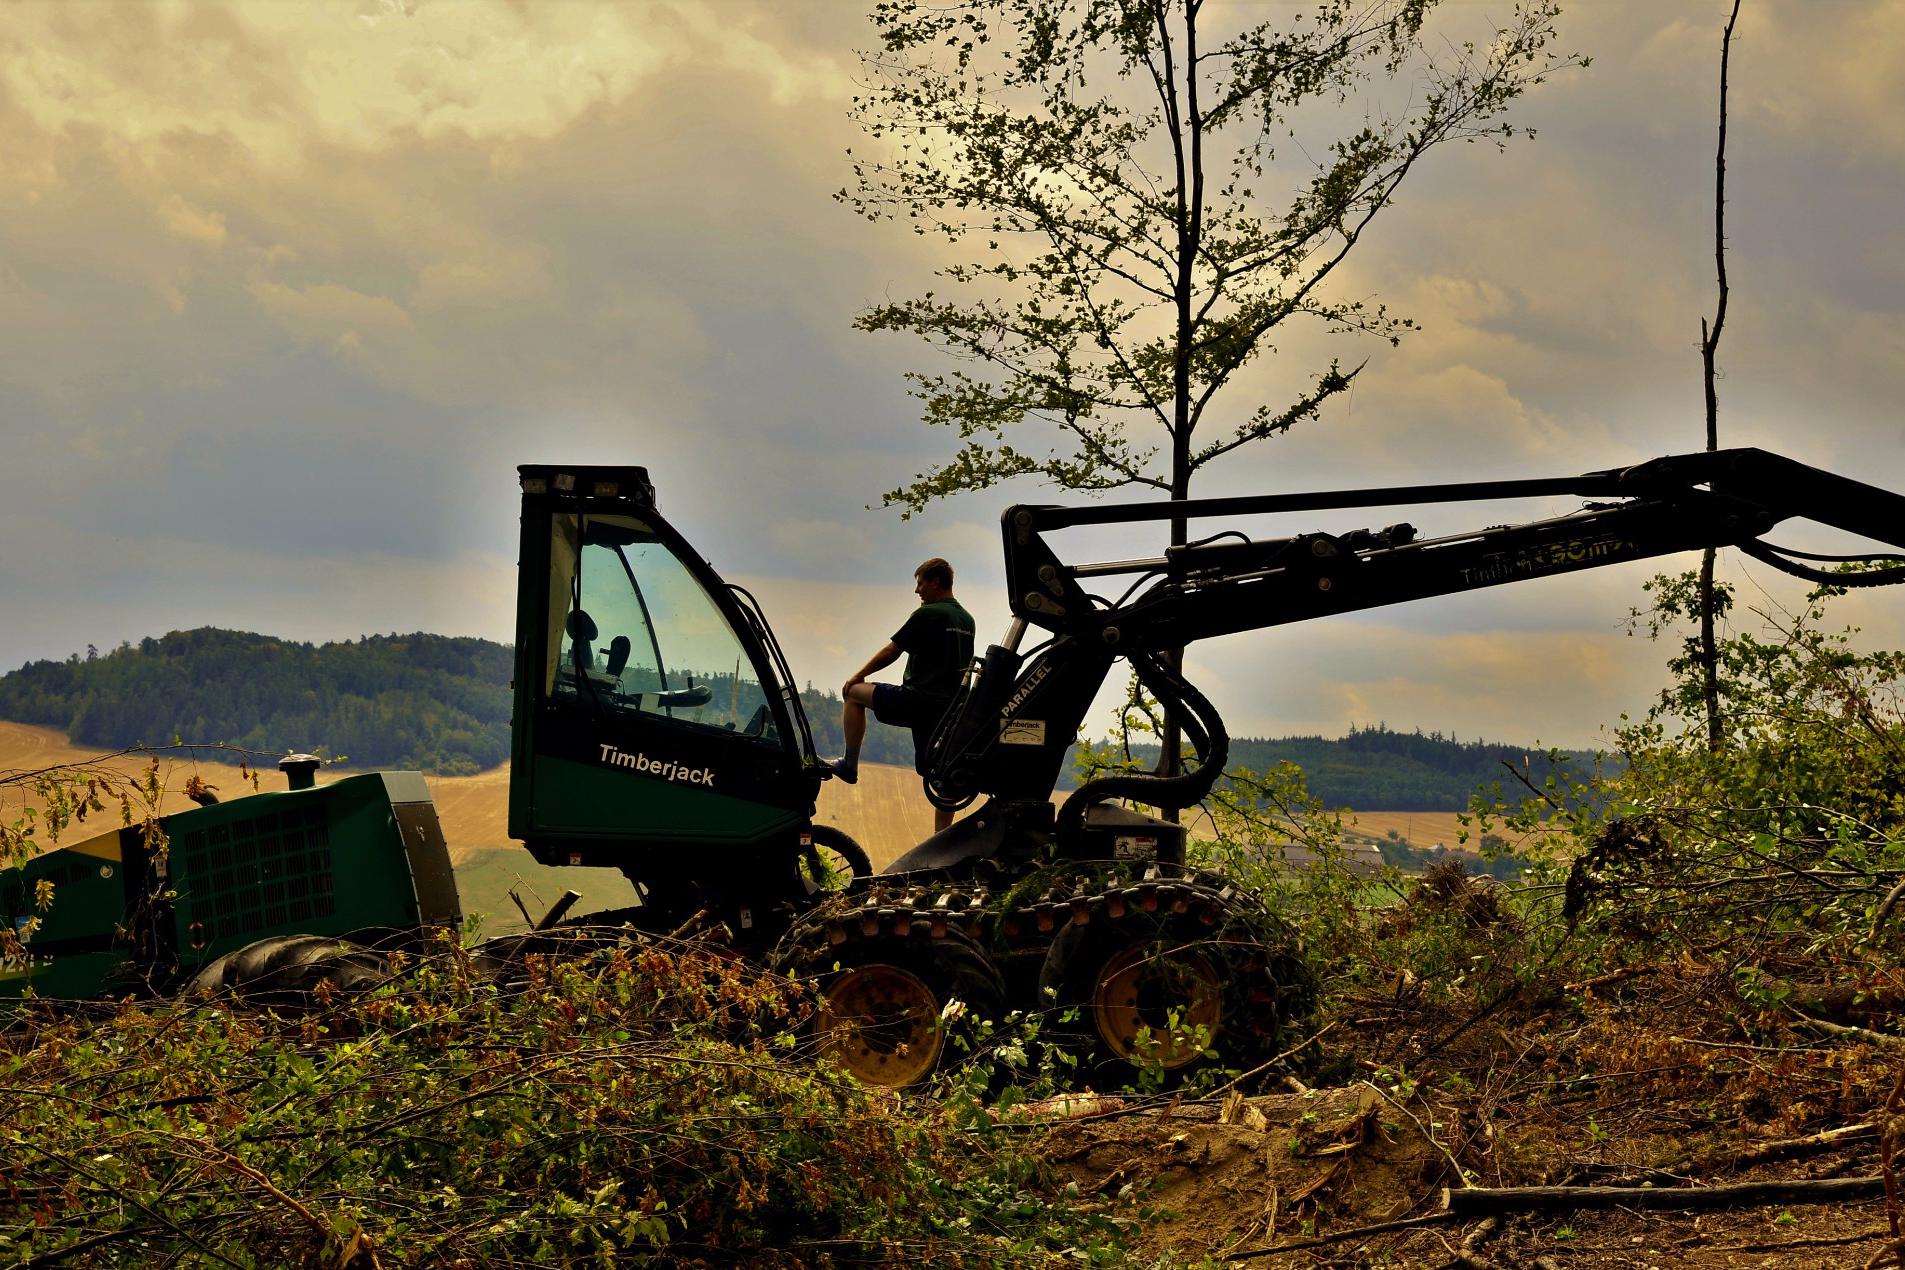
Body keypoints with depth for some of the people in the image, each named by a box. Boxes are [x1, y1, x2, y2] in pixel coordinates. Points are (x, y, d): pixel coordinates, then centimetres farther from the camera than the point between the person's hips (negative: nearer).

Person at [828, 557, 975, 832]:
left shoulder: (928, 615, -9)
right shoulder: (966, 620, 15)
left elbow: (891, 652, -3)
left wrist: (859, 675, 8)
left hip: (918, 699, -7)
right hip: (948, 705, 7)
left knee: (853, 693, 8)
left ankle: (850, 765, 8)